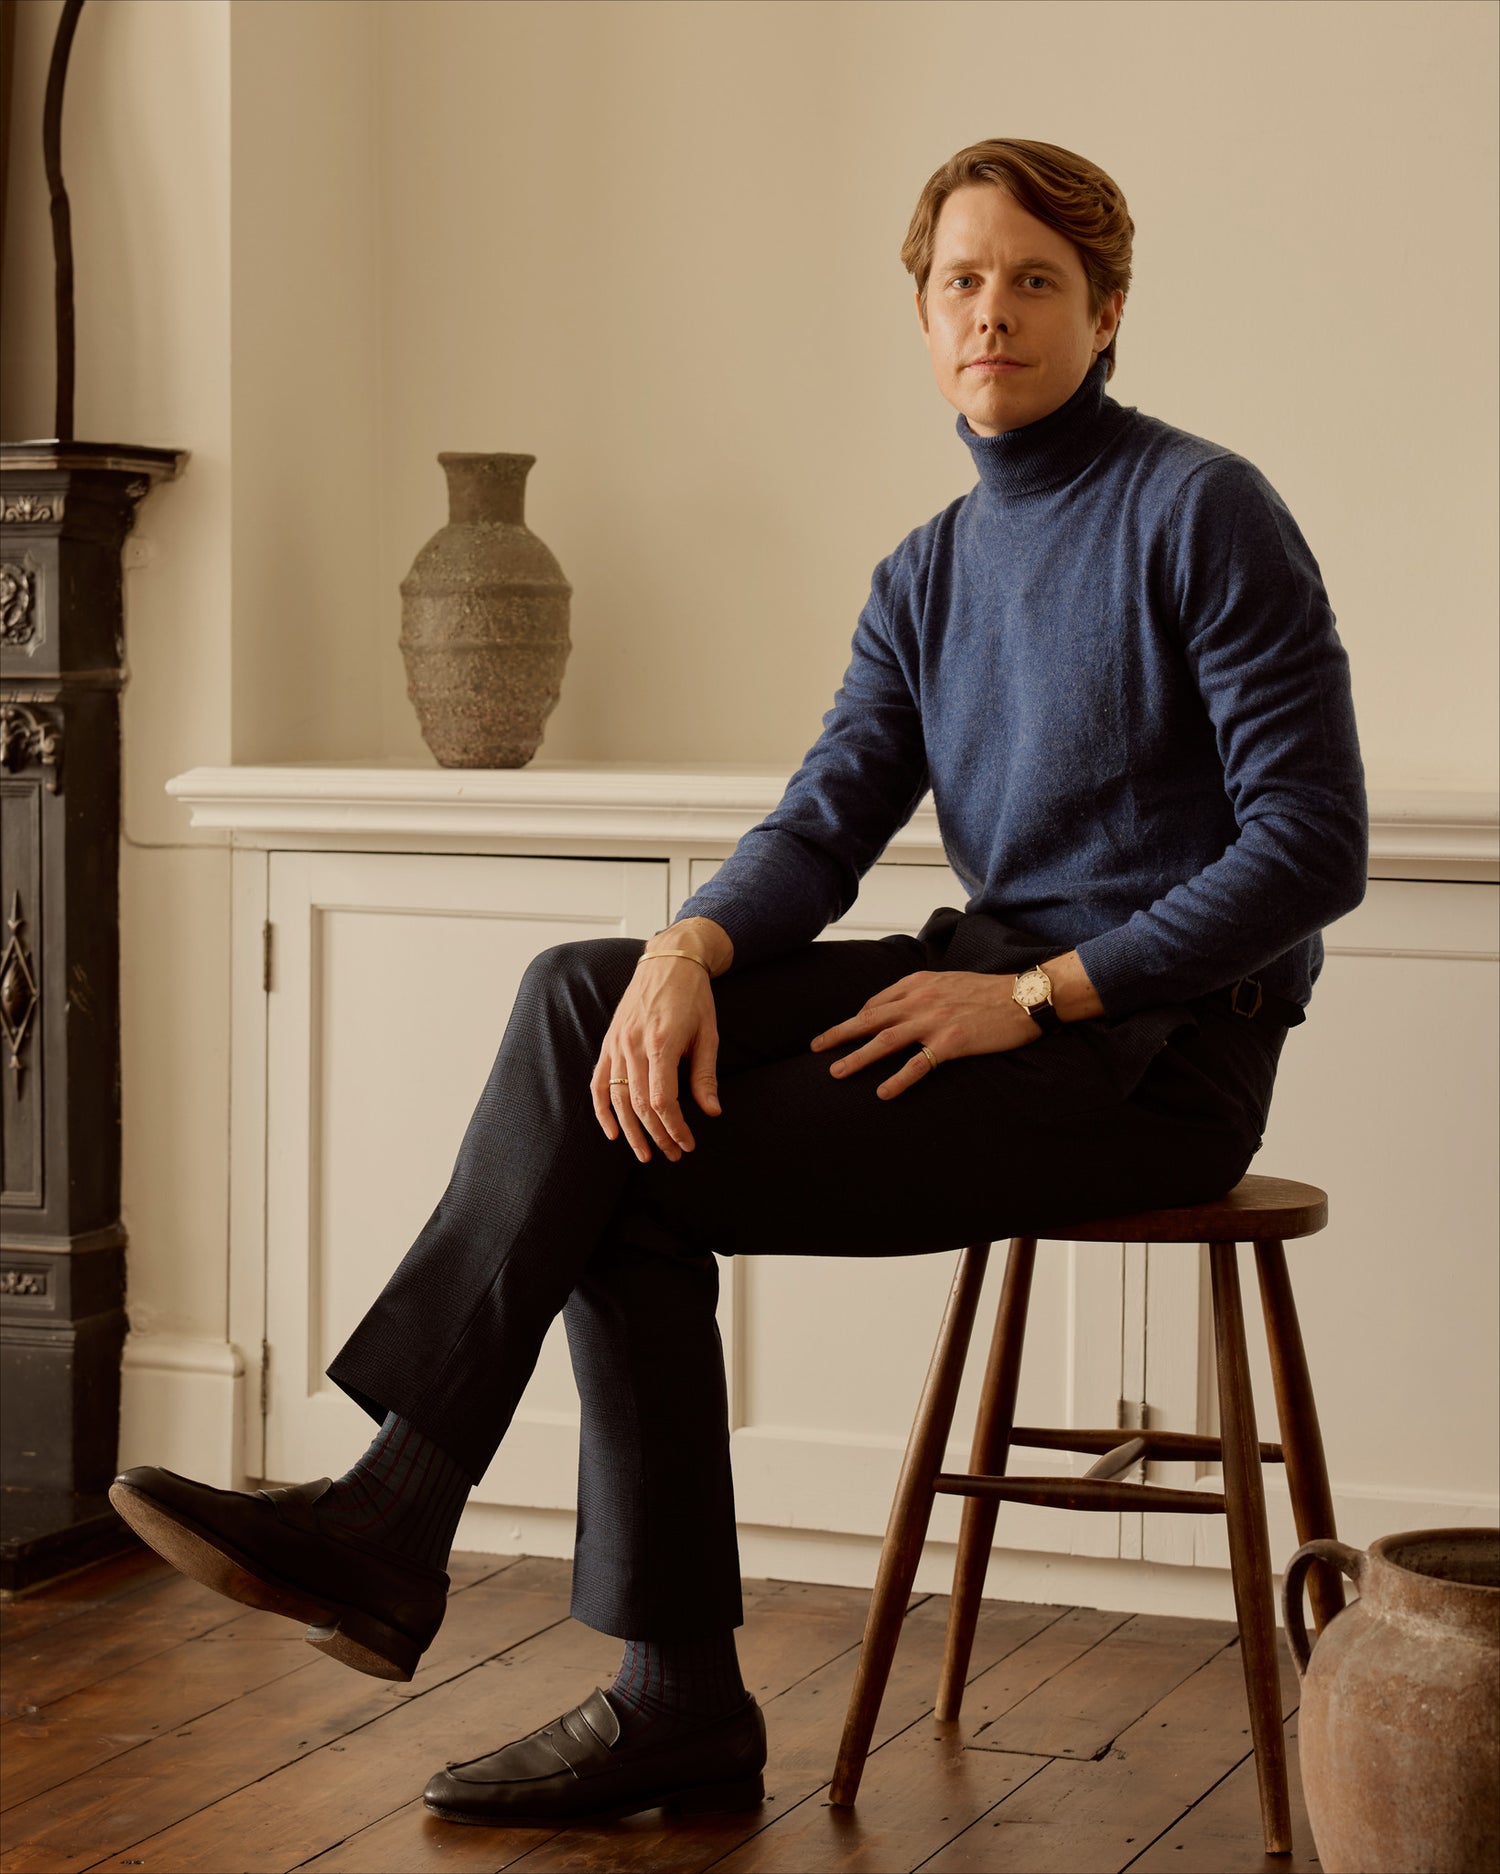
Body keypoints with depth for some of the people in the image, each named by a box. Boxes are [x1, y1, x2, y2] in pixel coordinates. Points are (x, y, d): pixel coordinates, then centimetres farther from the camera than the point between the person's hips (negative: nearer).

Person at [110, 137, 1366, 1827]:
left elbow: (1313, 847, -13)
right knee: (585, 996, -14)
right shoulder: (927, 574, 16)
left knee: (632, 1162, -17)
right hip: (1003, 985, 7)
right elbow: (826, 822, 4)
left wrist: (1033, 994, -18)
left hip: (1158, 1046, -7)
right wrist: (689, 951, -18)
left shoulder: (1202, 512, -7)